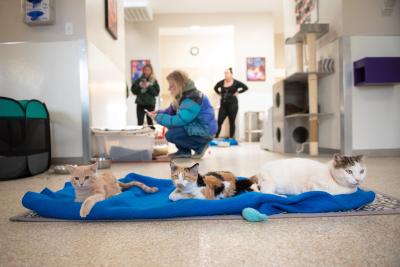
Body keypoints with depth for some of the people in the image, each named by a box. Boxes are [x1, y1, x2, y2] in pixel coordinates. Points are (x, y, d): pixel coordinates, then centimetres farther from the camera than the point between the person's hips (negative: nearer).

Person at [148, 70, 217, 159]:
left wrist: (158, 117, -18)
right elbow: (172, 110, 14)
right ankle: (184, 151, 12)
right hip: (195, 126, 10)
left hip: (204, 131, -10)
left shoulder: (192, 99, -25)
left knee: (170, 135, -17)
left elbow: (179, 120, -28)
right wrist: (158, 113, -3)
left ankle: (200, 146, -4)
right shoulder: (184, 95, 7)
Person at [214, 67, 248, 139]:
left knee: (232, 122, 3)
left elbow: (245, 88, -1)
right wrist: (220, 93, 10)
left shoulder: (236, 83, -4)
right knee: (219, 122, -2)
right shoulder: (221, 82, 4)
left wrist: (237, 92, -4)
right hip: (223, 105, 3)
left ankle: (231, 138, 12)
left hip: (232, 104, -3)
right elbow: (215, 88, 22)